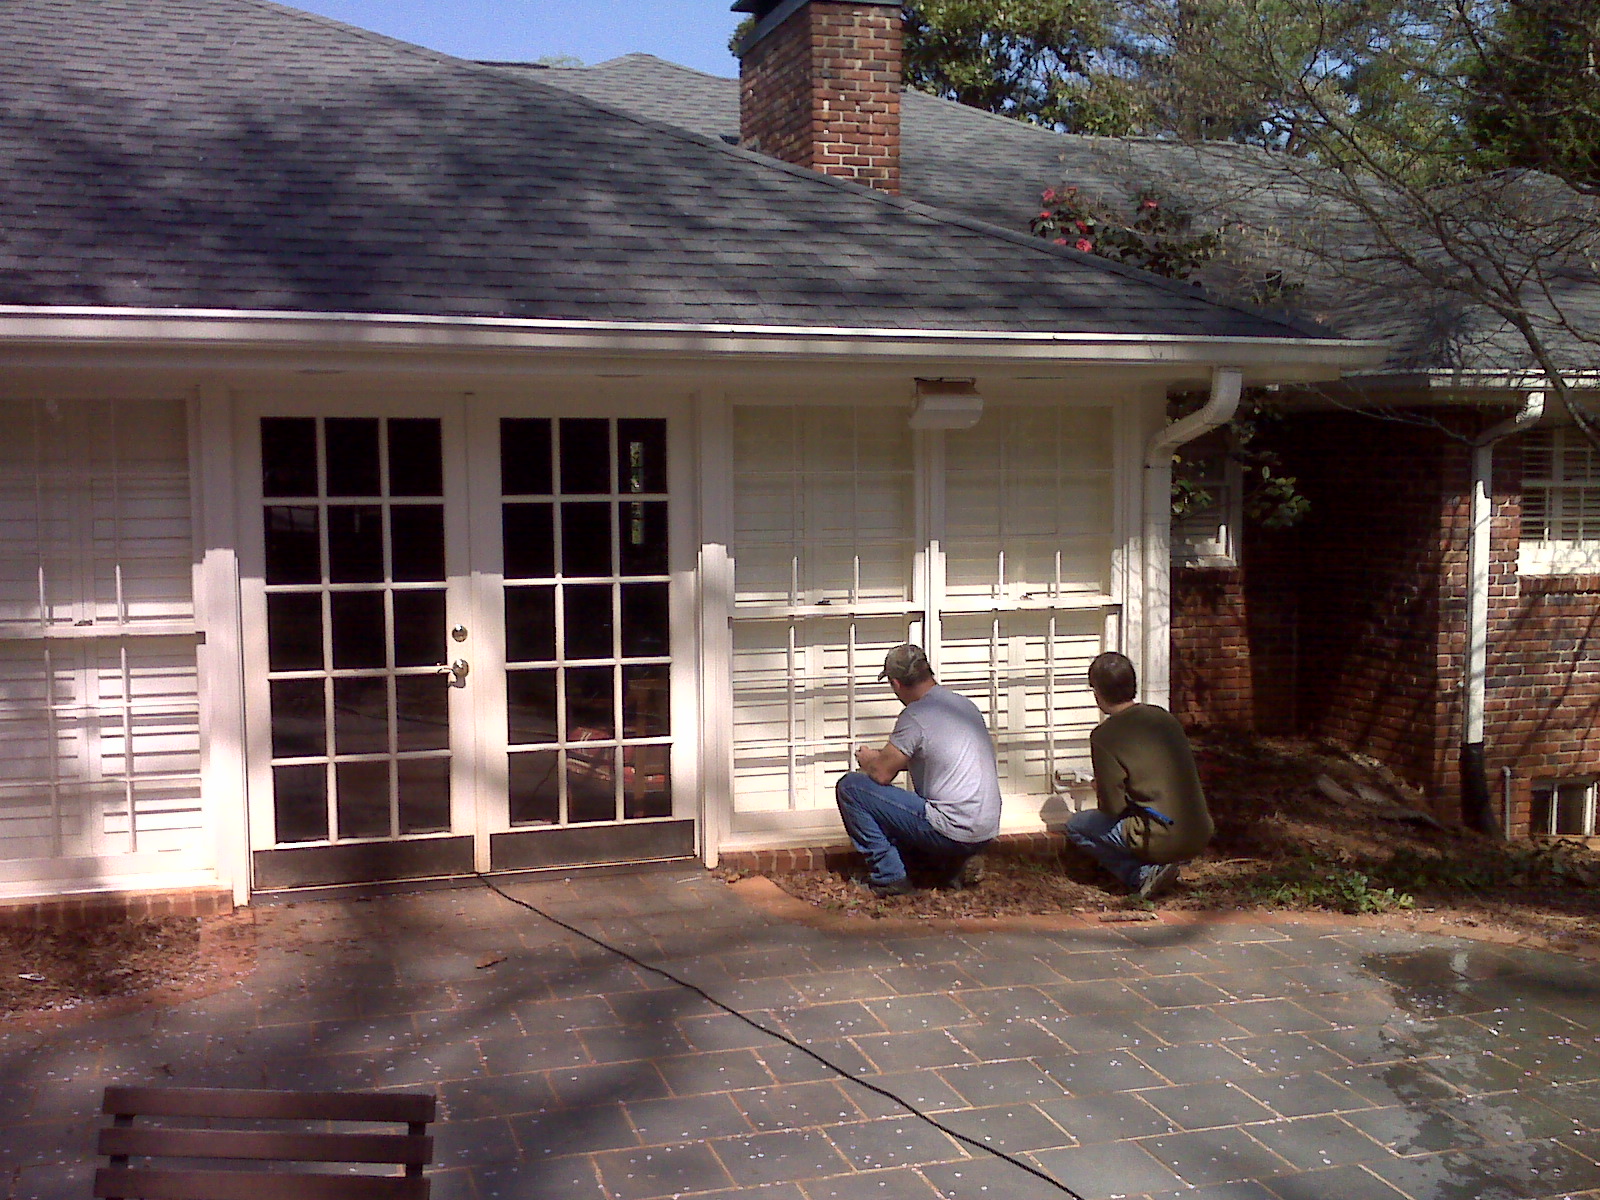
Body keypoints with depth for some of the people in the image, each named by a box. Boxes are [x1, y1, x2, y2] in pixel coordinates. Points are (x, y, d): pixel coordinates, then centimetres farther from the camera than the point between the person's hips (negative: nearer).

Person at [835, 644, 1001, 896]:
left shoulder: (915, 716, -15)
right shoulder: (966, 705, 12)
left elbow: (882, 774, -11)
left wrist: (867, 760, 13)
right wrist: (883, 758, 31)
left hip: (954, 831, -9)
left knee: (850, 787, -3)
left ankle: (889, 877, 0)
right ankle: (953, 864, 14)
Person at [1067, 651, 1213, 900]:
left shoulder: (1104, 736, -11)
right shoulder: (1164, 717, 8)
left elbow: (1112, 807, -10)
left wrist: (1100, 789, 14)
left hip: (1162, 839, -7)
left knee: (1076, 826, 12)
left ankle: (1144, 874, -4)